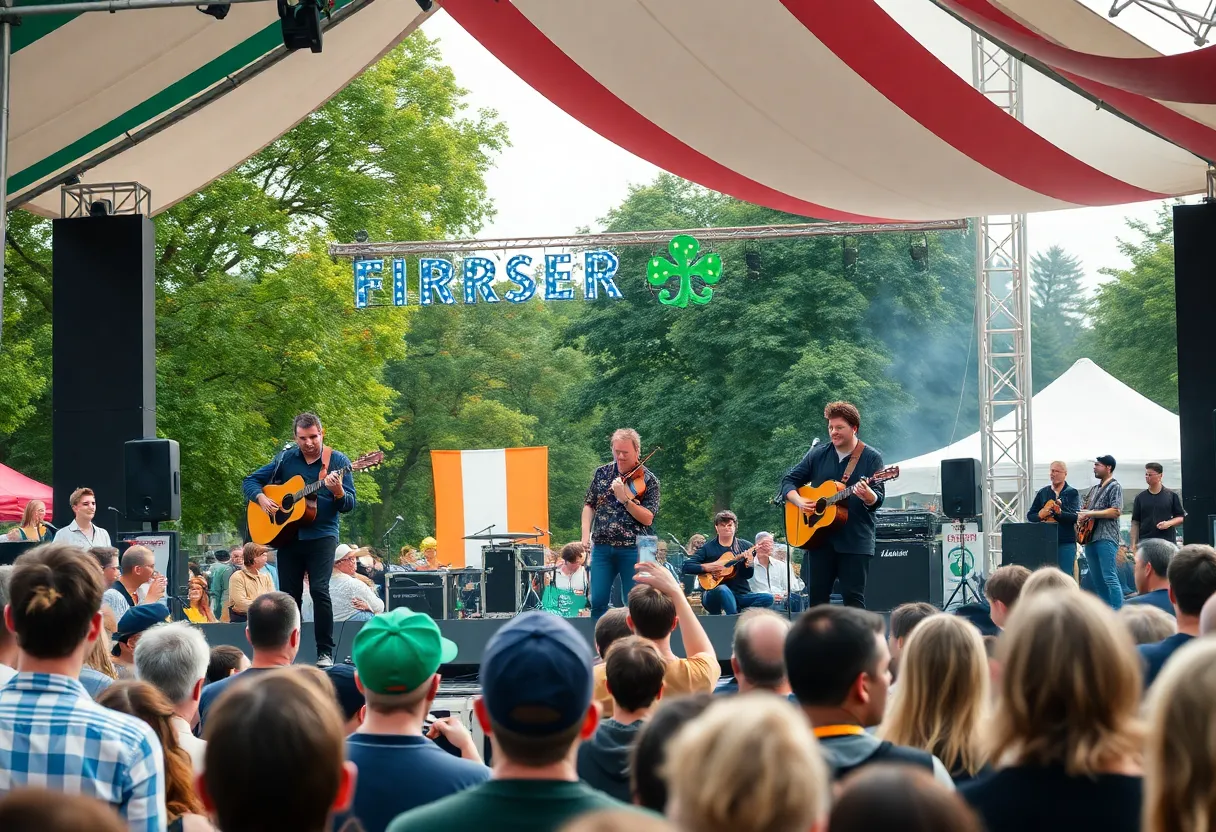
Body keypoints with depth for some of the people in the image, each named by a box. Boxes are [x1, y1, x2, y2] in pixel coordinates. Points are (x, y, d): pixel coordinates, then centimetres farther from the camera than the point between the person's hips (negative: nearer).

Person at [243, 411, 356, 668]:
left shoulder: (337, 461, -1)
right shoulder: (286, 459, 6)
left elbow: (349, 505, -4)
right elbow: (250, 481, 11)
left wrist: (338, 491, -26)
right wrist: (261, 498, -8)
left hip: (322, 535, -3)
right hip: (288, 535, 3)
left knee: (319, 589, -17)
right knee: (289, 595, 6)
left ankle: (325, 652, -10)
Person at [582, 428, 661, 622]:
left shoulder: (648, 480, -4)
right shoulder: (602, 473, 9)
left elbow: (647, 518, -12)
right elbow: (589, 505, 17)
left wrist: (625, 498, -22)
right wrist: (586, 533, 3)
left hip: (633, 549, -3)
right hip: (602, 547, 3)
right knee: (598, 601, -1)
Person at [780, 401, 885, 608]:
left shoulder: (871, 458, -2)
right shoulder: (817, 455, 9)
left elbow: (878, 500, -8)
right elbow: (789, 481, 12)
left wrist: (868, 496, -32)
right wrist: (799, 501, -7)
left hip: (855, 541, -4)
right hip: (819, 538, 4)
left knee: (853, 597, -4)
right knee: (816, 595, 5)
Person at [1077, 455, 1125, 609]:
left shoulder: (1115, 487, -3)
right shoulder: (1095, 489, 22)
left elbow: (1116, 511, -15)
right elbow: (1086, 509, 29)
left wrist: (1091, 513, -15)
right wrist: (1081, 515, 6)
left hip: (1106, 538, -9)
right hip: (1090, 537, 9)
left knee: (1109, 578, -15)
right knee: (1097, 580, 9)